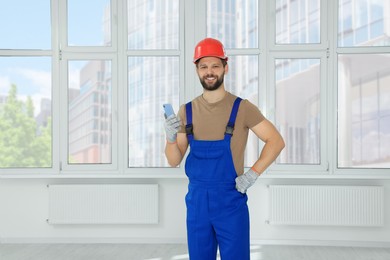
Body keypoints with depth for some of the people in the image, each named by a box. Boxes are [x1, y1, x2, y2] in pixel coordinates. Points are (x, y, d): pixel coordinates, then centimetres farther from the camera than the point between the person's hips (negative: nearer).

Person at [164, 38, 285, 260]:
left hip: (230, 200, -3)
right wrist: (171, 138, -14)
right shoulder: (187, 111, 4)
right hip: (196, 200, 3)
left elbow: (276, 141, -4)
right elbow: (174, 161, 6)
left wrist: (253, 173, -13)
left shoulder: (241, 108, -5)